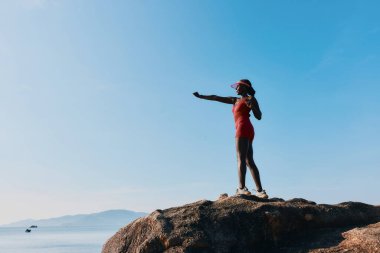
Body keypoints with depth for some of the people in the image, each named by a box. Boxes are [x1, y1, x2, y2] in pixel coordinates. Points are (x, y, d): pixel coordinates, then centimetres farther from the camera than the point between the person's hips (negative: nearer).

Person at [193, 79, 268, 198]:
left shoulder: (250, 98, 9)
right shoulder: (235, 100, 28)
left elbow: (259, 117, 2)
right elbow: (216, 98, 29)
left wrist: (252, 105, -14)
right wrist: (201, 96, 30)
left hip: (243, 128, -7)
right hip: (244, 131, 7)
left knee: (241, 158, -16)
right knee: (249, 161, -1)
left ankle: (241, 187, -24)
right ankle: (259, 190, -5)